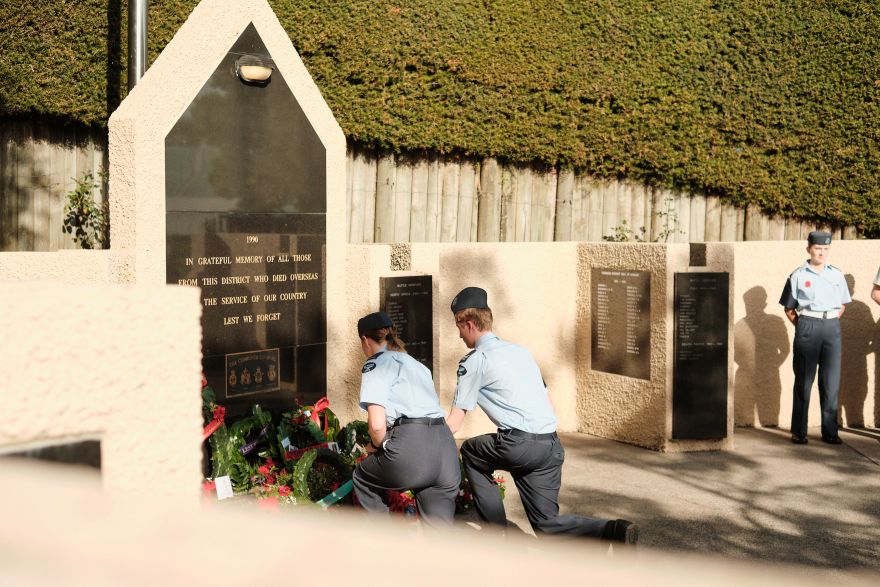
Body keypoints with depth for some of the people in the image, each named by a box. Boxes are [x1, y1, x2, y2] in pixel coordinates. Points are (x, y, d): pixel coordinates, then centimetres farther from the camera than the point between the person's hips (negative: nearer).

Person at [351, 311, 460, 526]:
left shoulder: (375, 365, 5)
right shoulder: (416, 364, 28)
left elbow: (377, 424, -7)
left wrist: (377, 446, 14)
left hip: (412, 445, -6)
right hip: (446, 449, 6)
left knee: (362, 478, 25)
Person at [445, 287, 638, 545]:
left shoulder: (474, 361, 1)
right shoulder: (520, 351, 22)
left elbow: (454, 421, 0)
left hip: (519, 446, -7)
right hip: (552, 445, 7)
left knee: (470, 450, 23)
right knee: (547, 524, 12)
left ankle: (496, 532, 19)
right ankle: (614, 531, -10)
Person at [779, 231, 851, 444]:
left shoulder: (836, 274, 11)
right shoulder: (798, 275, 2)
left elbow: (843, 304, 20)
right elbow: (789, 308, 7)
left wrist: (831, 322, 9)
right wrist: (802, 326, 0)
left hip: (832, 327, 3)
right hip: (807, 327, -3)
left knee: (831, 382, 3)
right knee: (804, 380, 1)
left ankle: (830, 431, 10)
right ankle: (798, 431, 6)